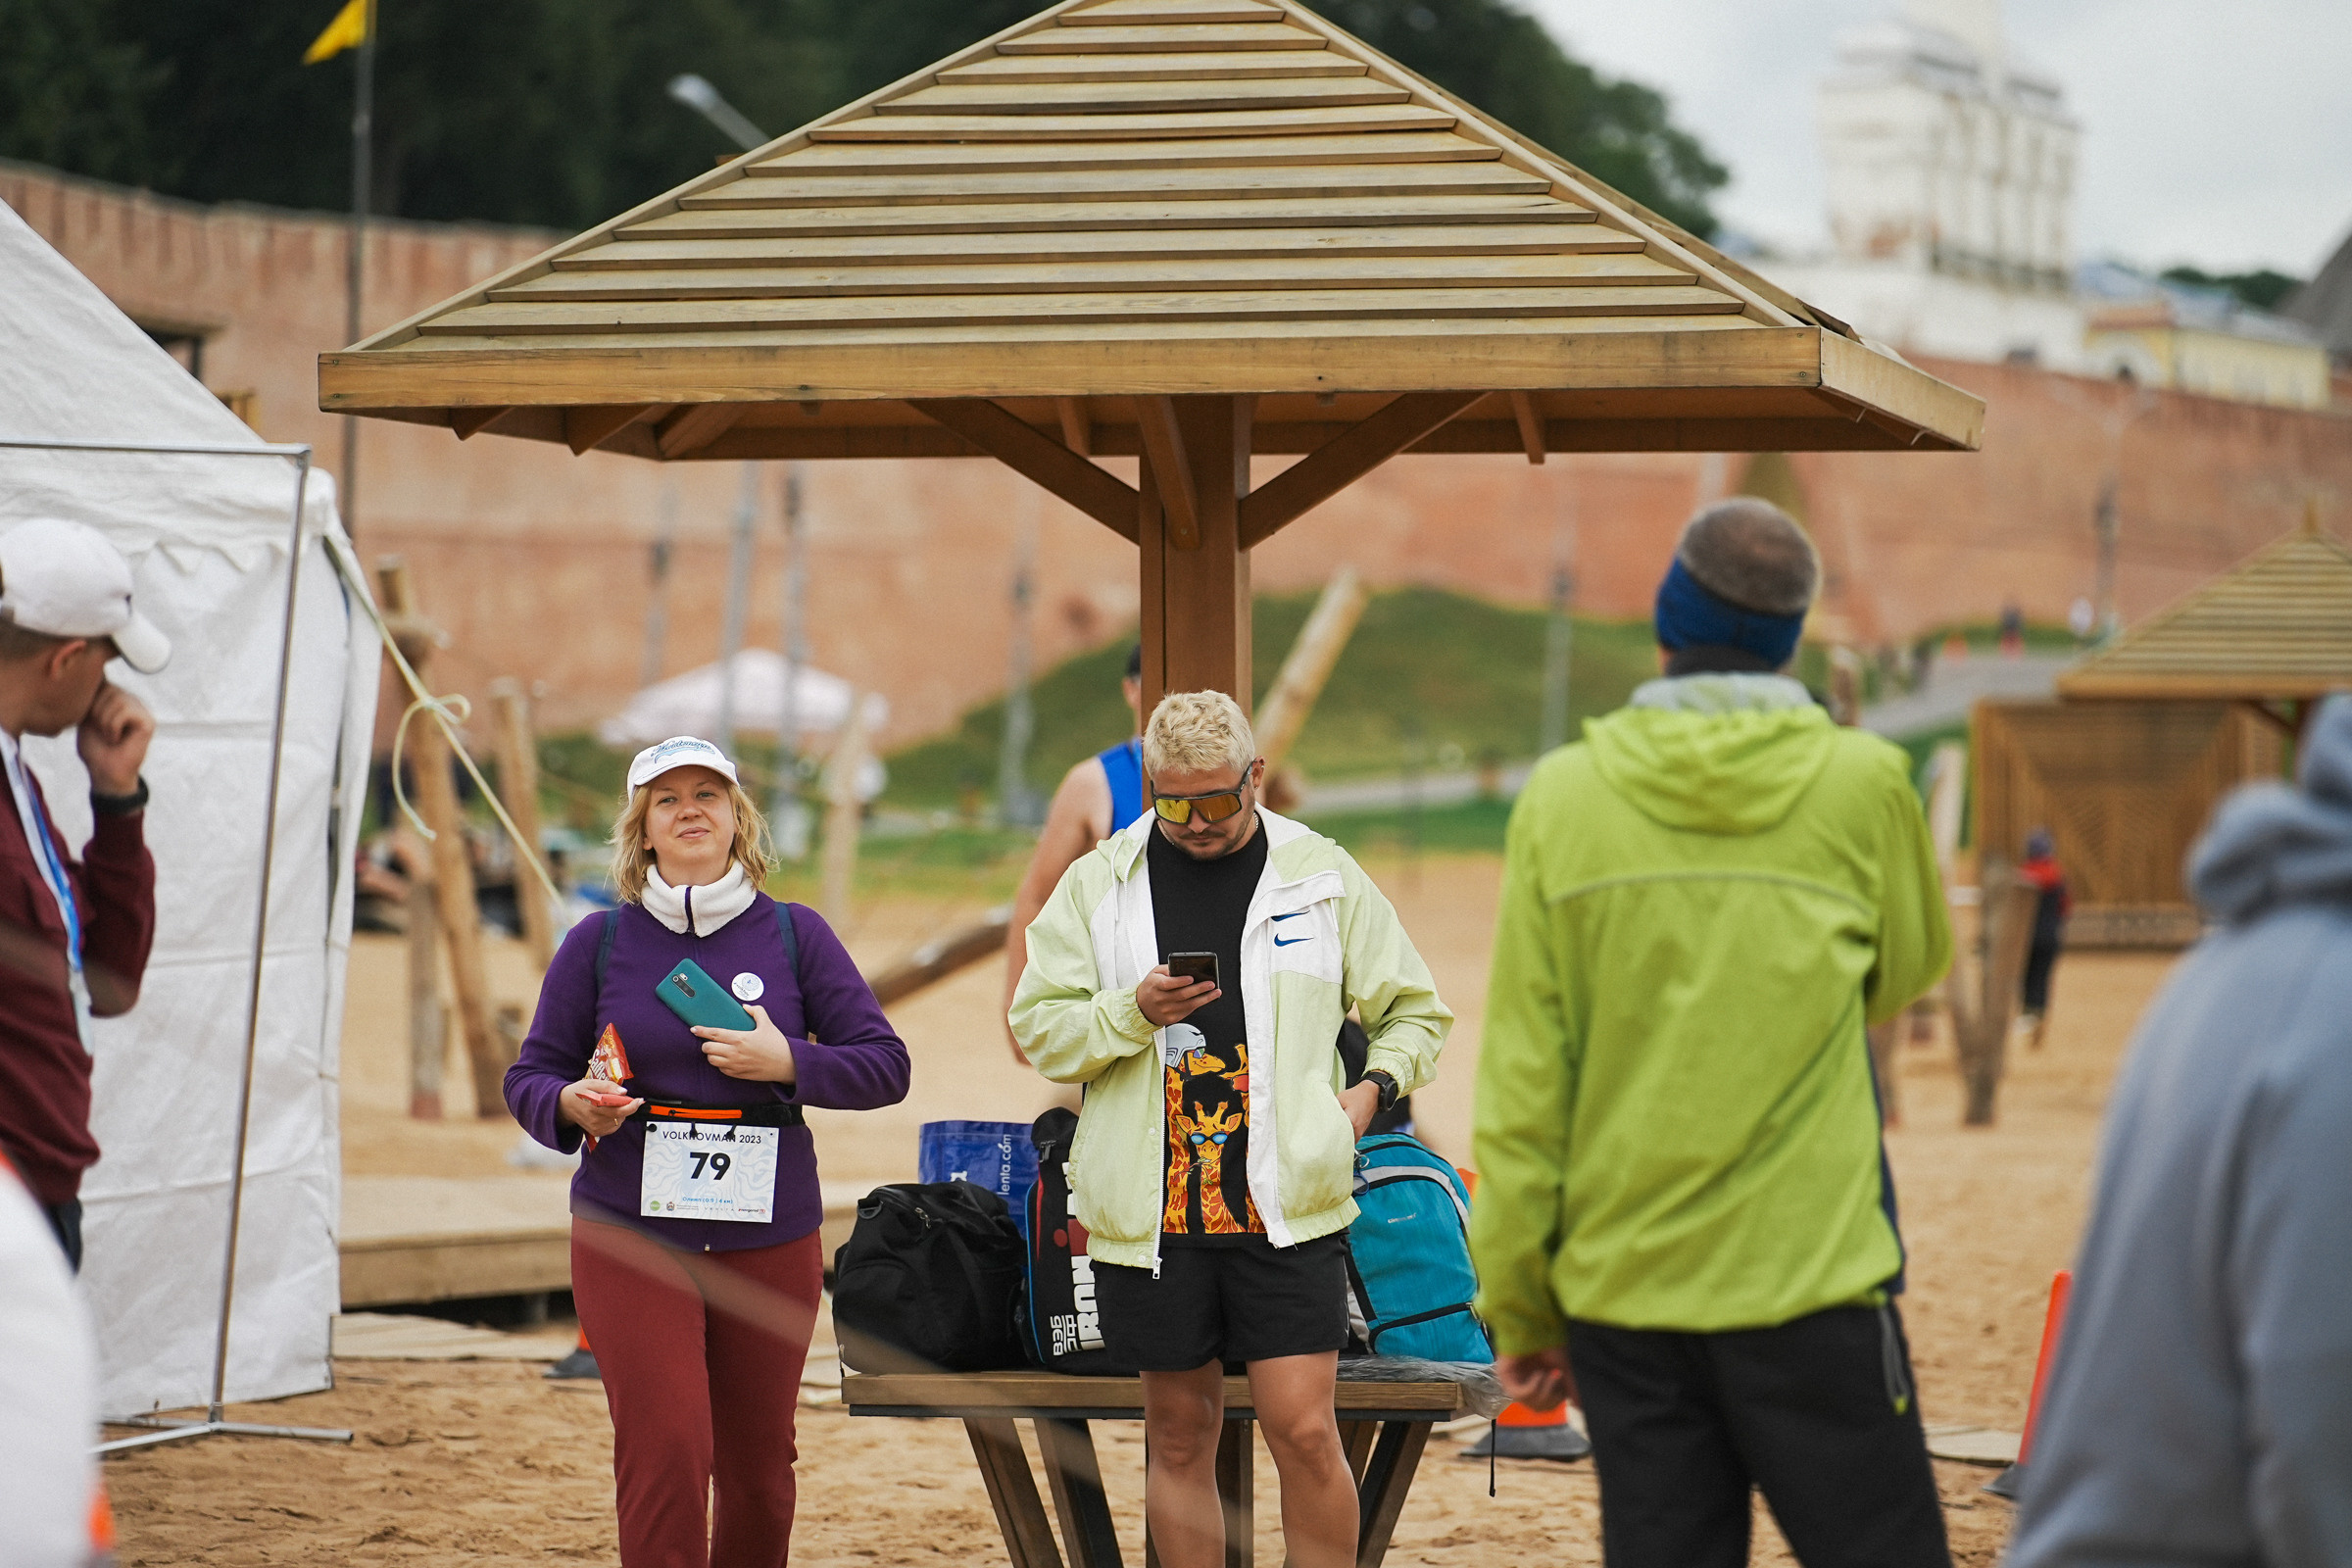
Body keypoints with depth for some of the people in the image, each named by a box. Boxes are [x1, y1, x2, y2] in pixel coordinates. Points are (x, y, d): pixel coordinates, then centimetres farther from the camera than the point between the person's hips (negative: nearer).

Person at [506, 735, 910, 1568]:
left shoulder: (795, 935, 4)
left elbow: (885, 1066, 2)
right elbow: (530, 1075, 9)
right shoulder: (598, 943, 3)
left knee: (758, 1463, 9)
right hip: (630, 1240, -1)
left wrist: (789, 1063, -14)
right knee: (663, 1451, -13)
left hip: (769, 1240, 2)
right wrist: (573, 1105, -14)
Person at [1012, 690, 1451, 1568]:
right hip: (1150, 1211, 2)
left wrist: (1375, 1087, -3)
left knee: (1304, 1430, -9)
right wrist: (1132, 1013, -11)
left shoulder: (1320, 875, 6)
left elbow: (1414, 1010, 15)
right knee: (1180, 1436, 8)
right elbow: (1037, 1028, 7)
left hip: (1288, 1207, -1)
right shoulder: (1098, 883, 7)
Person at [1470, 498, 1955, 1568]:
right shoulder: (1863, 785, -4)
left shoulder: (1563, 797, 0)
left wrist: (1519, 1307, 7)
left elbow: (1521, 1086, 0)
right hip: (1811, 1282, -2)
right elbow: (1909, 970, 16)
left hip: (1620, 1290, 2)